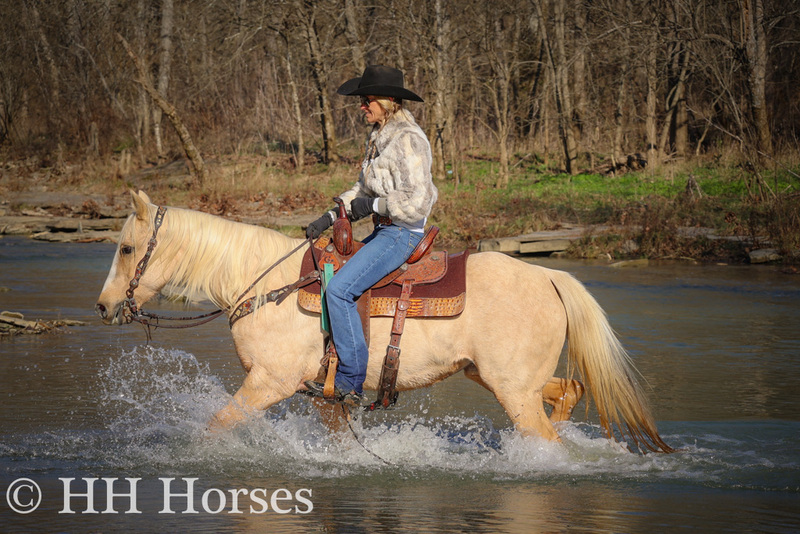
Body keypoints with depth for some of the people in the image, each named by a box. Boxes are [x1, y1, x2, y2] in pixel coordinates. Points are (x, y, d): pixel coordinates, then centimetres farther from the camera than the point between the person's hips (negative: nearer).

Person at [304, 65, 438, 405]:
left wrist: (373, 205, -16)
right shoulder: (379, 137, 14)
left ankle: (351, 383, -19)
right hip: (384, 232, 11)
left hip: (402, 234, -11)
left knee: (340, 289, -22)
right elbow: (364, 189, 20)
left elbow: (417, 201, -24)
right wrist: (332, 216, 7)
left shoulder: (408, 141, -17)